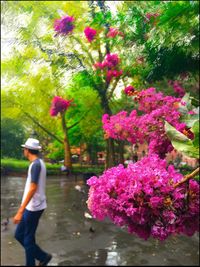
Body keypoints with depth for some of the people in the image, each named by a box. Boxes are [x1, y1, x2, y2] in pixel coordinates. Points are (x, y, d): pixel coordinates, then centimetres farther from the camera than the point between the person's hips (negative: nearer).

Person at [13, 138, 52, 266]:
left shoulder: (35, 164, -19)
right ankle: (43, 257, 25)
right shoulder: (39, 163, 10)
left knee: (28, 239, 4)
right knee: (19, 235, 16)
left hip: (33, 208, -9)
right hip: (32, 207, 9)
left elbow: (33, 189, -26)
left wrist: (20, 211, -26)